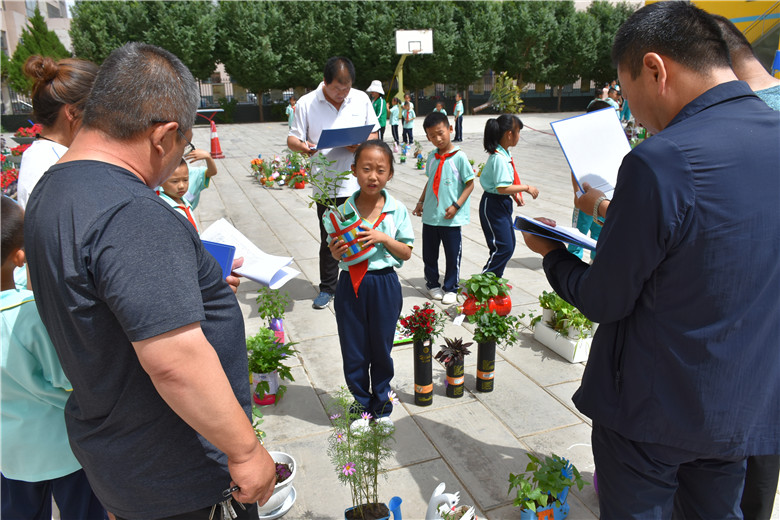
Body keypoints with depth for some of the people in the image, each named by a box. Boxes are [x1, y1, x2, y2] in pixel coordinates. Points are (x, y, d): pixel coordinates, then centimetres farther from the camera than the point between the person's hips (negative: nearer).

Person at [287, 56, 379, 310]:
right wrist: (302, 145, -23)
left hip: (357, 184, 1)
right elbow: (292, 138, 1)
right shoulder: (306, 103, -1)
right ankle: (327, 288, 28)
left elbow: (374, 134, 11)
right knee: (328, 240, 10)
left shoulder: (361, 99, 5)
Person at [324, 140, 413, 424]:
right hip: (350, 285, 1)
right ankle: (361, 405, 33)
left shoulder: (397, 211, -4)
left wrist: (383, 238, -17)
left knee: (381, 349, 14)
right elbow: (334, 251, 5)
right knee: (353, 352, 10)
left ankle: (381, 406, 36)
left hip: (384, 285, 0)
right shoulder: (343, 211, -3)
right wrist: (337, 251, -17)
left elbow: (406, 253, -1)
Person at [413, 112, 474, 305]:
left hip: (451, 218, -4)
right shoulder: (432, 158, 7)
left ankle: (451, 288, 22)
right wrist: (421, 202, 14)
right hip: (430, 216, 5)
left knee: (453, 255, 6)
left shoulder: (459, 157, -9)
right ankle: (432, 284, 31)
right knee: (429, 254, 12)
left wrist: (456, 206, -14)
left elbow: (470, 184, -7)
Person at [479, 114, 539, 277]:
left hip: (503, 203, 11)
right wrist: (526, 188, -18)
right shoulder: (499, 158, -23)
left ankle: (494, 279, 28)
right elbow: (502, 188, -27)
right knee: (503, 247, -8)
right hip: (493, 205, -11)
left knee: (509, 243, 17)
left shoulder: (504, 154, 8)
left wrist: (516, 194, 16)